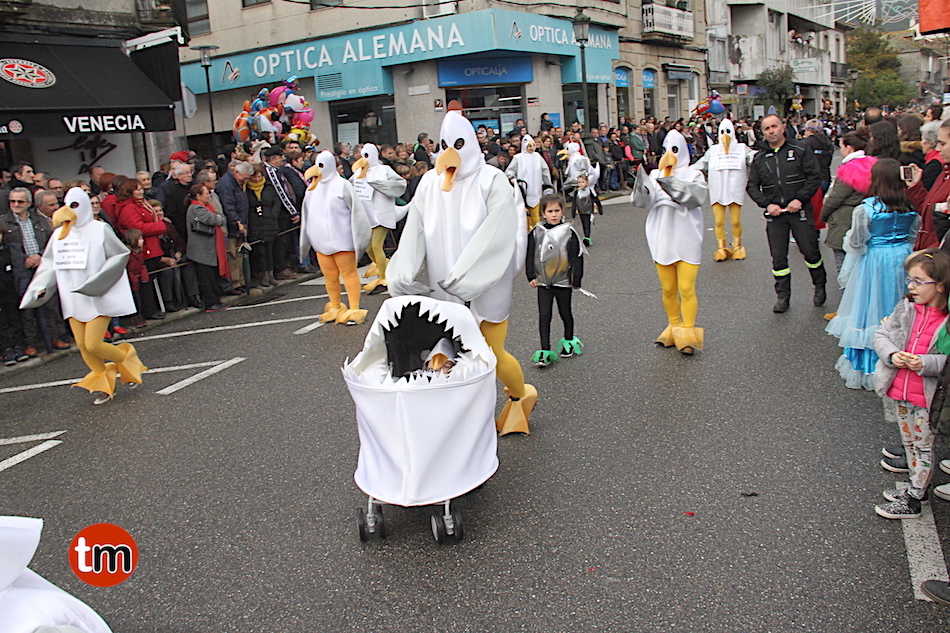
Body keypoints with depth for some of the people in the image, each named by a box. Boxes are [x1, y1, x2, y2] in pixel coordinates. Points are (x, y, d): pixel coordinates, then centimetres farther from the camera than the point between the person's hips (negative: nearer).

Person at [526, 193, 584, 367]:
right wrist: (531, 276, -1)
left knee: (565, 313, 15)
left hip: (563, 282, -1)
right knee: (544, 316, -1)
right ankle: (545, 351, 3)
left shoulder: (569, 232, -7)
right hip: (543, 282, 1)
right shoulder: (536, 232, -1)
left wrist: (576, 280, -4)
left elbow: (577, 257, -3)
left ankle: (569, 342, 35)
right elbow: (530, 256, 5)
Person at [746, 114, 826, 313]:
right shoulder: (759, 159, 10)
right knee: (778, 257, 3)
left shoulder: (800, 152, 2)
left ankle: (820, 287, 27)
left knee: (810, 251, 4)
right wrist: (767, 204, -7)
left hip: (800, 211, -2)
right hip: (774, 214, 2)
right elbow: (752, 186, 9)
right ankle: (783, 296, 13)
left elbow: (814, 177, -3)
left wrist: (799, 199, -14)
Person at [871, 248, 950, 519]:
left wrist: (927, 363, -31)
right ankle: (918, 487, 39)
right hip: (898, 393, 6)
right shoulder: (906, 308, -2)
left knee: (923, 448, 10)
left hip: (927, 399, -5)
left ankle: (912, 501, 21)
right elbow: (881, 335, 3)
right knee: (909, 443, 21)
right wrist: (891, 355, -15)